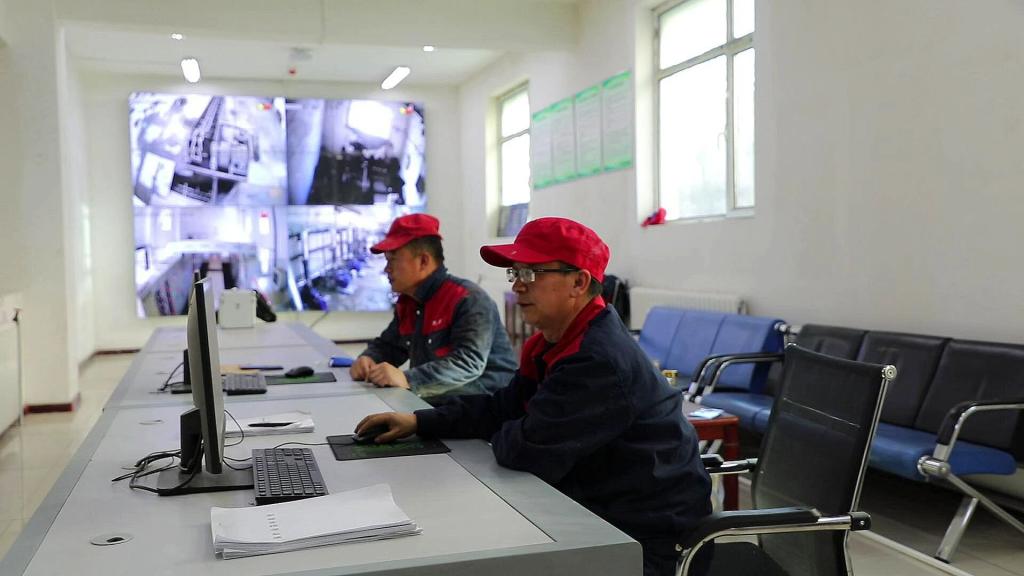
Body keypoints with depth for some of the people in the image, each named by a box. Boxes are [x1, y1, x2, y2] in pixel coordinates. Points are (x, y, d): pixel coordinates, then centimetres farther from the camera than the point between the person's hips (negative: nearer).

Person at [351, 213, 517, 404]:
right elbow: (386, 345, 21)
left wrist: (408, 380, -35)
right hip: (433, 403, 8)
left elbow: (469, 362, -26)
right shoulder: (407, 303, 11)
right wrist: (368, 360, -2)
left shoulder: (469, 300, -15)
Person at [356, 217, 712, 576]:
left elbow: (529, 452, -27)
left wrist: (500, 437, -4)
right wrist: (420, 422, 2)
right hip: (597, 510, 9)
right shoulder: (556, 341, 7)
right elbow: (504, 406, 11)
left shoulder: (600, 361, -29)